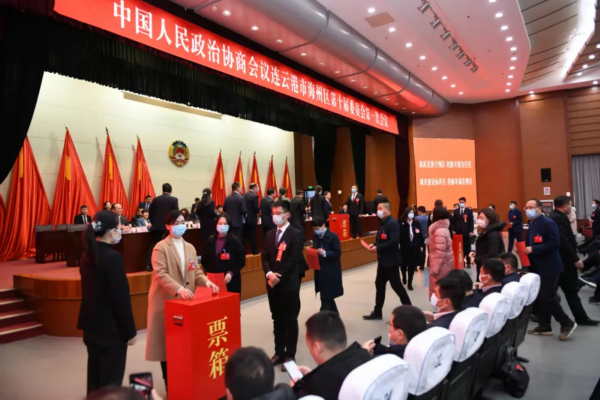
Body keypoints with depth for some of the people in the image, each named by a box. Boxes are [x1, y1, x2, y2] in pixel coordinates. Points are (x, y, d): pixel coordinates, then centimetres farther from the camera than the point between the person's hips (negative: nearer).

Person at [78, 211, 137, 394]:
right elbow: (121, 298, -20)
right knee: (111, 379, 5)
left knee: (95, 372, 19)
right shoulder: (113, 257, -21)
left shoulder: (87, 255, 4)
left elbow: (90, 291, 12)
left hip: (92, 324, 8)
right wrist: (130, 331, -11)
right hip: (111, 327, -8)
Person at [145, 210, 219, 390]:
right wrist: (179, 289, -31)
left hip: (186, 301, 6)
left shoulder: (190, 247, 12)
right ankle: (169, 384, 19)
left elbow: (196, 271, 10)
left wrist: (207, 282, -10)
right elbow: (160, 274, -19)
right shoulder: (160, 247, -9)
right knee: (167, 342, 5)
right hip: (166, 301, -6)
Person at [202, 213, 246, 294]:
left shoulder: (234, 241, -2)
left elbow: (241, 261, -2)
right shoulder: (210, 241, 7)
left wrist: (231, 273, -14)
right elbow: (204, 261, 14)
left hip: (231, 280, -2)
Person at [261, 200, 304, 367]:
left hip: (289, 283, -6)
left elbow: (293, 259, -15)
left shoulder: (295, 234, -8)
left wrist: (279, 277, -17)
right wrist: (269, 274, -12)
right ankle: (279, 352, 26)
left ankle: (290, 355, 17)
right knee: (277, 319, 14)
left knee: (290, 320, 5)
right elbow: (264, 257, 6)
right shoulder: (269, 235, 11)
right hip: (272, 283, 6)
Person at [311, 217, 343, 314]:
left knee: (326, 298, -5)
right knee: (327, 297, 18)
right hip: (319, 270, 8)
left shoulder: (333, 236, -13)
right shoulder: (316, 236, 8)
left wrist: (325, 253, -28)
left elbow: (338, 253, -16)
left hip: (330, 271, -8)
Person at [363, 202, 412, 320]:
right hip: (383, 260, 10)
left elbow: (394, 241, -27)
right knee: (379, 285, 11)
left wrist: (378, 248, -24)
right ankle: (377, 312, 19)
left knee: (396, 285, 0)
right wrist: (375, 244, 1)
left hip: (391, 260, -10)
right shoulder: (383, 223, 13)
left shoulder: (392, 223, -18)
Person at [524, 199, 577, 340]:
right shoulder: (531, 224, 11)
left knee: (548, 297, -6)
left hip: (549, 267, -9)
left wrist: (533, 249, -26)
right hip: (537, 267, 9)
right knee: (540, 297, 12)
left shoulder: (548, 223, -16)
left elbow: (555, 243, -24)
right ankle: (544, 326, 22)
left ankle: (567, 324, 13)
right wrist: (524, 247, 2)